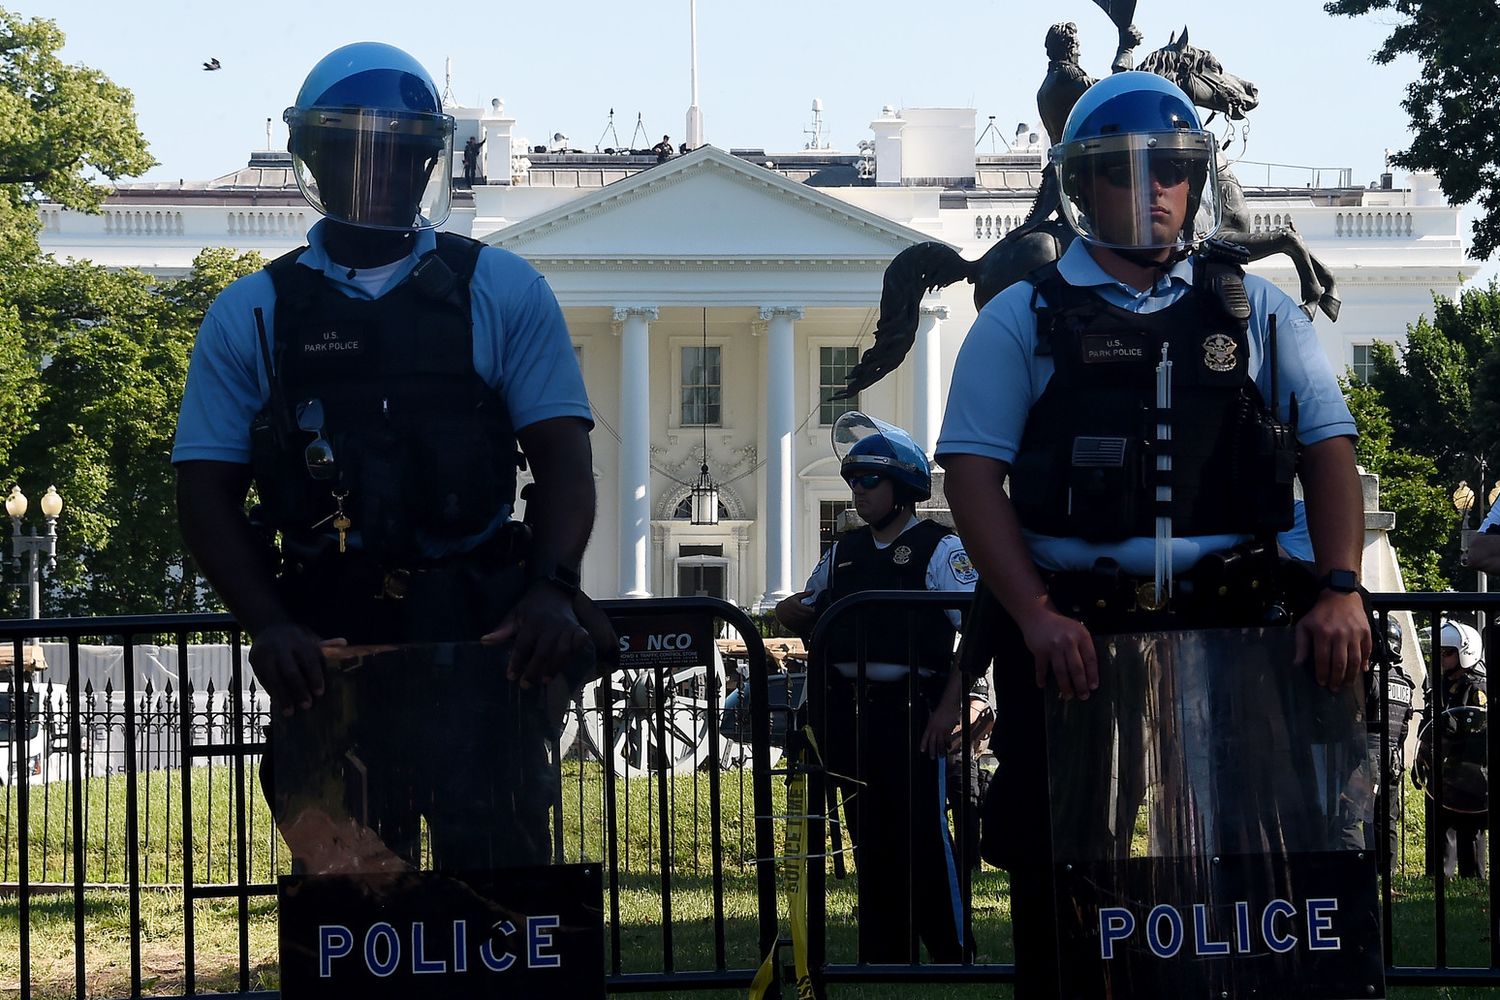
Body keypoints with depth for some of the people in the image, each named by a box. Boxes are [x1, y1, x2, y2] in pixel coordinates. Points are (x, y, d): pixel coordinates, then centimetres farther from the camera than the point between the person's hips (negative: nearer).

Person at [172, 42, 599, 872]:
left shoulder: (503, 294, 10)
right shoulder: (251, 316, 12)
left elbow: (562, 458, 4)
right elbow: (208, 494, 7)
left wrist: (552, 587, -15)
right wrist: (268, 624, -9)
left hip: (480, 643, -1)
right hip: (325, 647, 1)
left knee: (496, 867, -7)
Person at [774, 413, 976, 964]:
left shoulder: (940, 549, -4)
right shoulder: (843, 553, 16)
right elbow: (808, 619, 26)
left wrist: (951, 705, -20)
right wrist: (794, 613, 1)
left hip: (910, 711, -6)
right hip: (850, 712, 6)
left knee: (924, 836, -7)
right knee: (871, 839, 10)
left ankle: (953, 955, -2)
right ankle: (881, 956, 15)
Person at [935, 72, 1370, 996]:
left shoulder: (1253, 312, 12)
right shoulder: (1024, 321, 7)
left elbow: (1328, 448, 7)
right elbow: (973, 471, -2)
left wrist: (1340, 590, -10)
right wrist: (1036, 617, -16)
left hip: (1229, 629, 1)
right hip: (1073, 633, -1)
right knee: (1062, 873, 0)